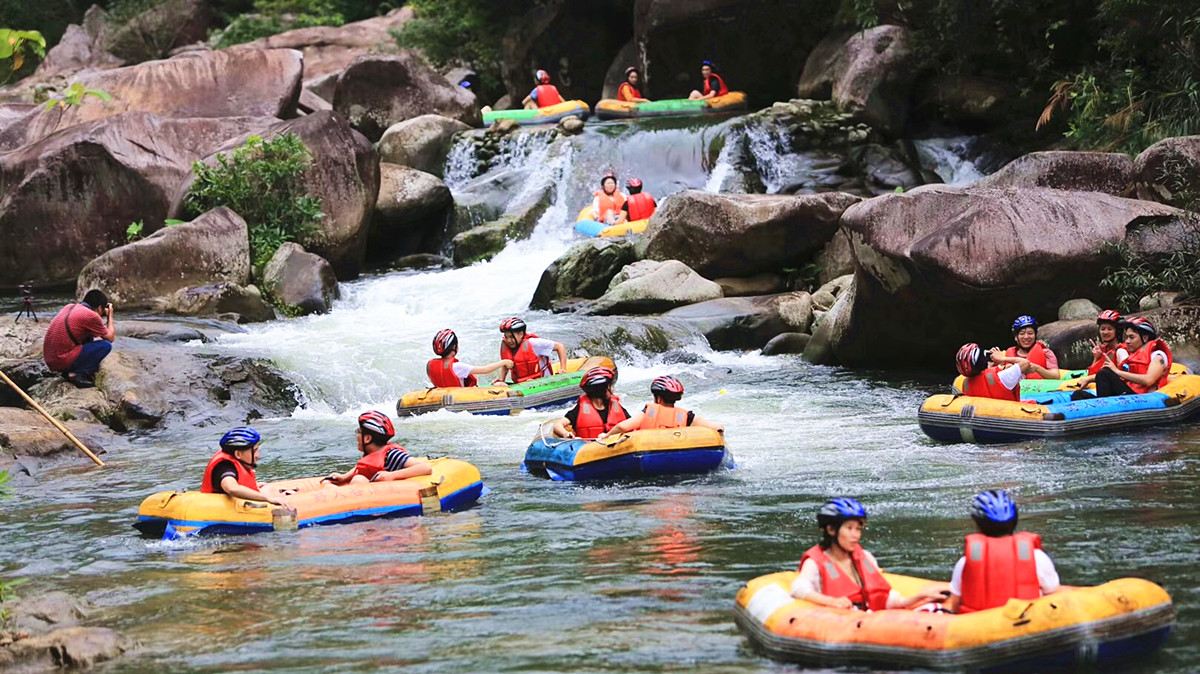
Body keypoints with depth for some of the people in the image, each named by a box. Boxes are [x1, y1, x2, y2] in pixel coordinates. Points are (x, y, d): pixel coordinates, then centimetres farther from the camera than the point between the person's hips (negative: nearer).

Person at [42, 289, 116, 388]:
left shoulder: (69, 307, 14)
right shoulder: (91, 316, -10)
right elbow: (110, 338, 2)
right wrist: (110, 315, 16)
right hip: (63, 360, -9)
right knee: (106, 345, -5)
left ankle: (69, 372, 13)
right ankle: (77, 374, -8)